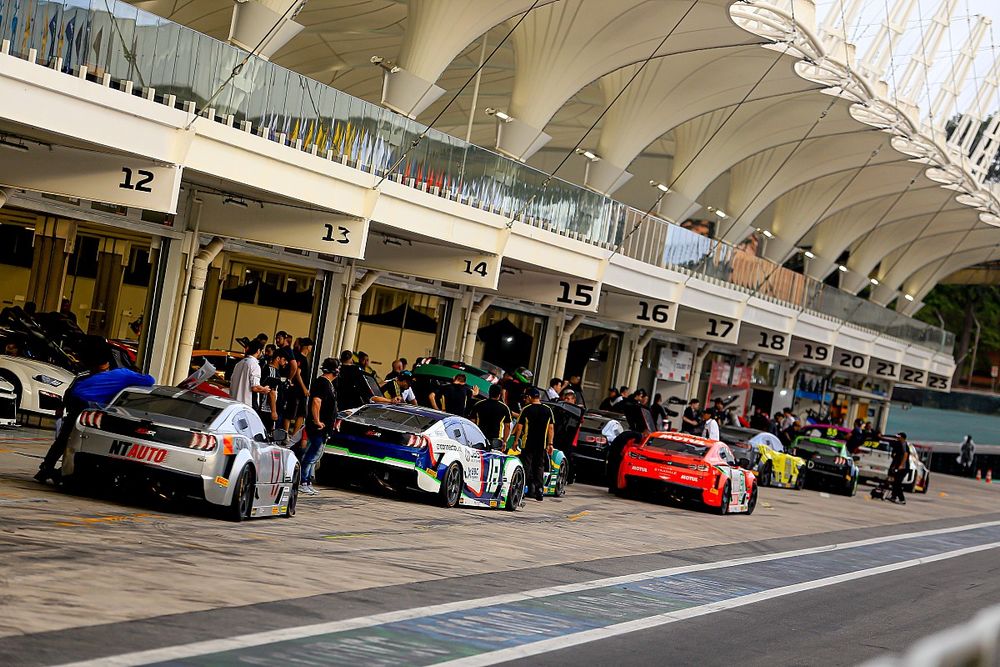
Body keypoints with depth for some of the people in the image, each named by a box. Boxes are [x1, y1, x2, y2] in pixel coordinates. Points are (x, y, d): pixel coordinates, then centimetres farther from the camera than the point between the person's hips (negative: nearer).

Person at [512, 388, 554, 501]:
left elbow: (519, 427, -7)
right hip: (542, 444, 4)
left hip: (527, 443, -4)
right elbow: (551, 428, 5)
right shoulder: (548, 410, 4)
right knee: (539, 466, 11)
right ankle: (539, 489, 5)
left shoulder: (526, 409, -7)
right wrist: (550, 444, 9)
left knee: (526, 465, 5)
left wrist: (516, 440, 3)